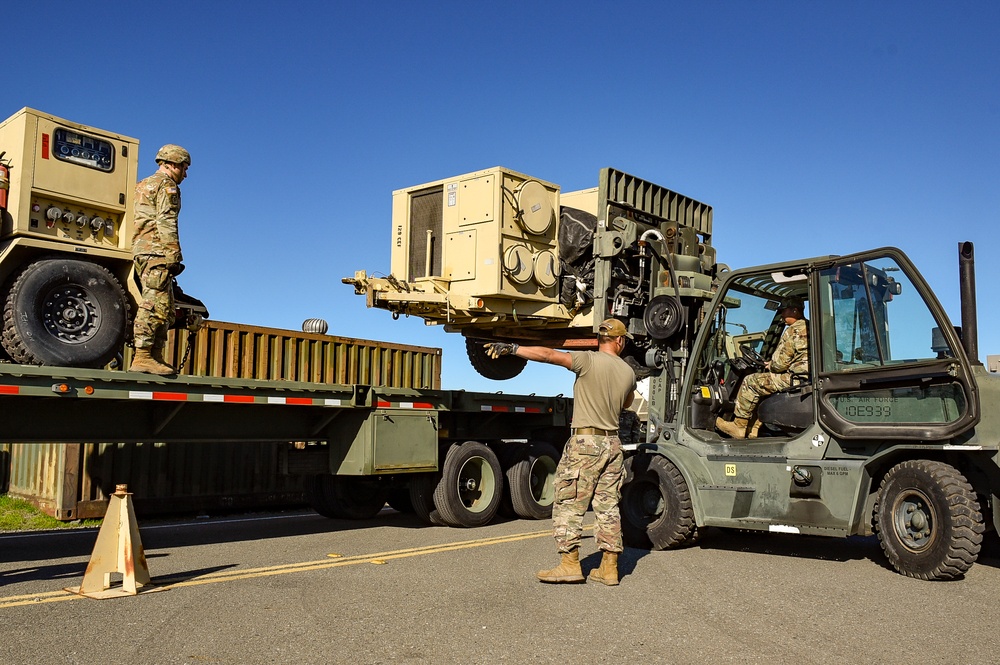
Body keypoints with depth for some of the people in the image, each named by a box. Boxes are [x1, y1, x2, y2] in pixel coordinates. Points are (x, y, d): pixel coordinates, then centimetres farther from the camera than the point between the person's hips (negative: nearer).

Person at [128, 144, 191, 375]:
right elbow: (166, 223, -14)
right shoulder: (167, 186, -2)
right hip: (157, 251, -10)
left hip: (141, 250, 10)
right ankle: (142, 357, -19)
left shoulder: (143, 185, 27)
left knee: (164, 309, 9)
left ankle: (155, 358, 5)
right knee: (155, 304, -14)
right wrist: (174, 256, -18)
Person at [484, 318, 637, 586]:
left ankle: (570, 564, 1)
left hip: (585, 442, -6)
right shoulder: (628, 372, 8)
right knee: (608, 506, 9)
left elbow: (548, 355, -15)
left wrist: (511, 348, -13)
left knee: (569, 504, 1)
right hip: (612, 443, 6)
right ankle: (609, 568, 12)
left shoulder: (589, 361, -9)